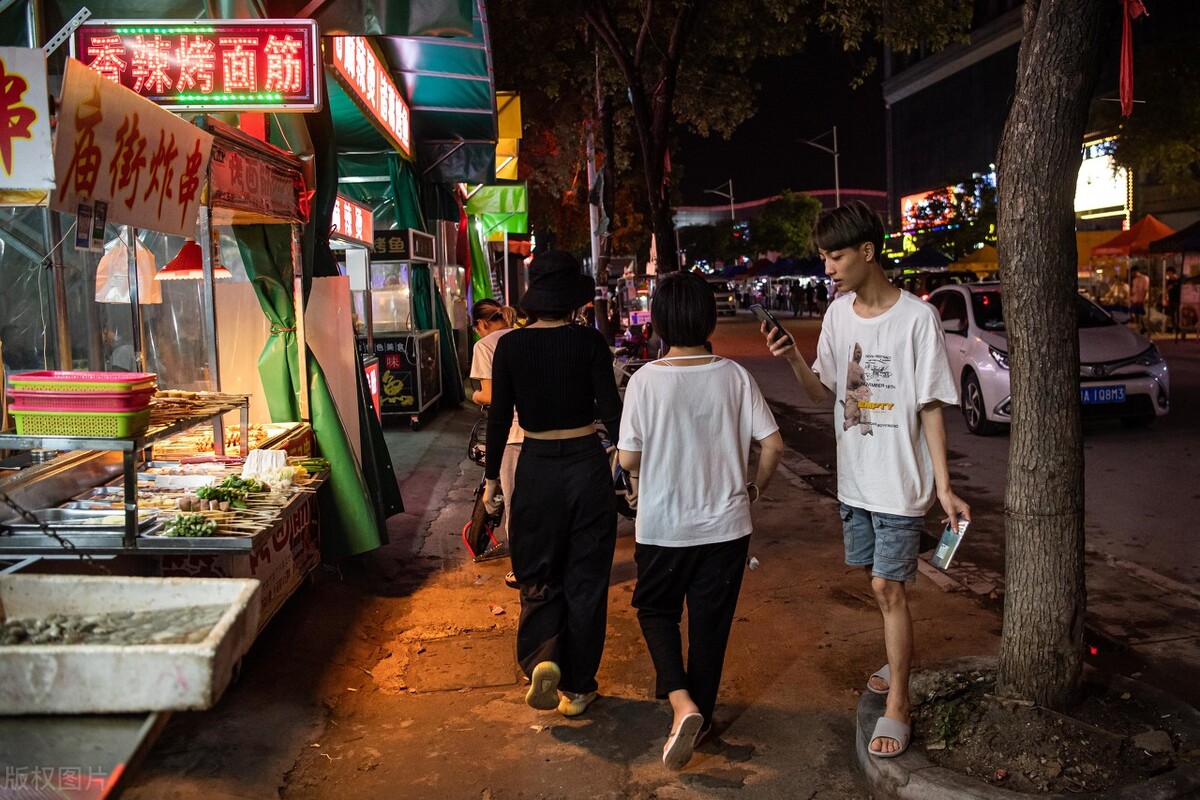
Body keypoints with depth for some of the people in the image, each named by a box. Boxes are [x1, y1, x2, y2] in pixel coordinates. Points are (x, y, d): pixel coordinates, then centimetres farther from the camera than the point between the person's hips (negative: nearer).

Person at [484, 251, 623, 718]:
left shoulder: (510, 346, -3)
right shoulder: (589, 342, -7)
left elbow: (499, 419, -1)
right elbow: (611, 410, -9)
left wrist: (491, 479, 8)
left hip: (536, 469, 1)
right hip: (587, 464, -1)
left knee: (538, 576, 16)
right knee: (585, 578, 11)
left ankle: (542, 659, -7)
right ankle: (576, 687, 19)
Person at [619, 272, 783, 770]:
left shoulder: (646, 380, -14)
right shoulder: (733, 377, -8)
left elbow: (627, 458, -12)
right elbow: (773, 444, -7)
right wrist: (757, 487, 11)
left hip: (662, 525, -2)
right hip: (725, 523, 2)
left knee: (656, 609, 19)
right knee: (710, 622, 16)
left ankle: (680, 700, 1)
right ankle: (700, 713, 29)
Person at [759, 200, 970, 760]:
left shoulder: (917, 318, -14)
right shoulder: (838, 313, 3)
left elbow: (931, 408, -12)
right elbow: (826, 394, 8)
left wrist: (943, 487, -14)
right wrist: (794, 361, -12)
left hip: (900, 482, -6)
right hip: (854, 478, 6)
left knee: (887, 587, -4)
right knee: (878, 581, 19)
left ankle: (897, 708, 9)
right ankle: (902, 657, 43)